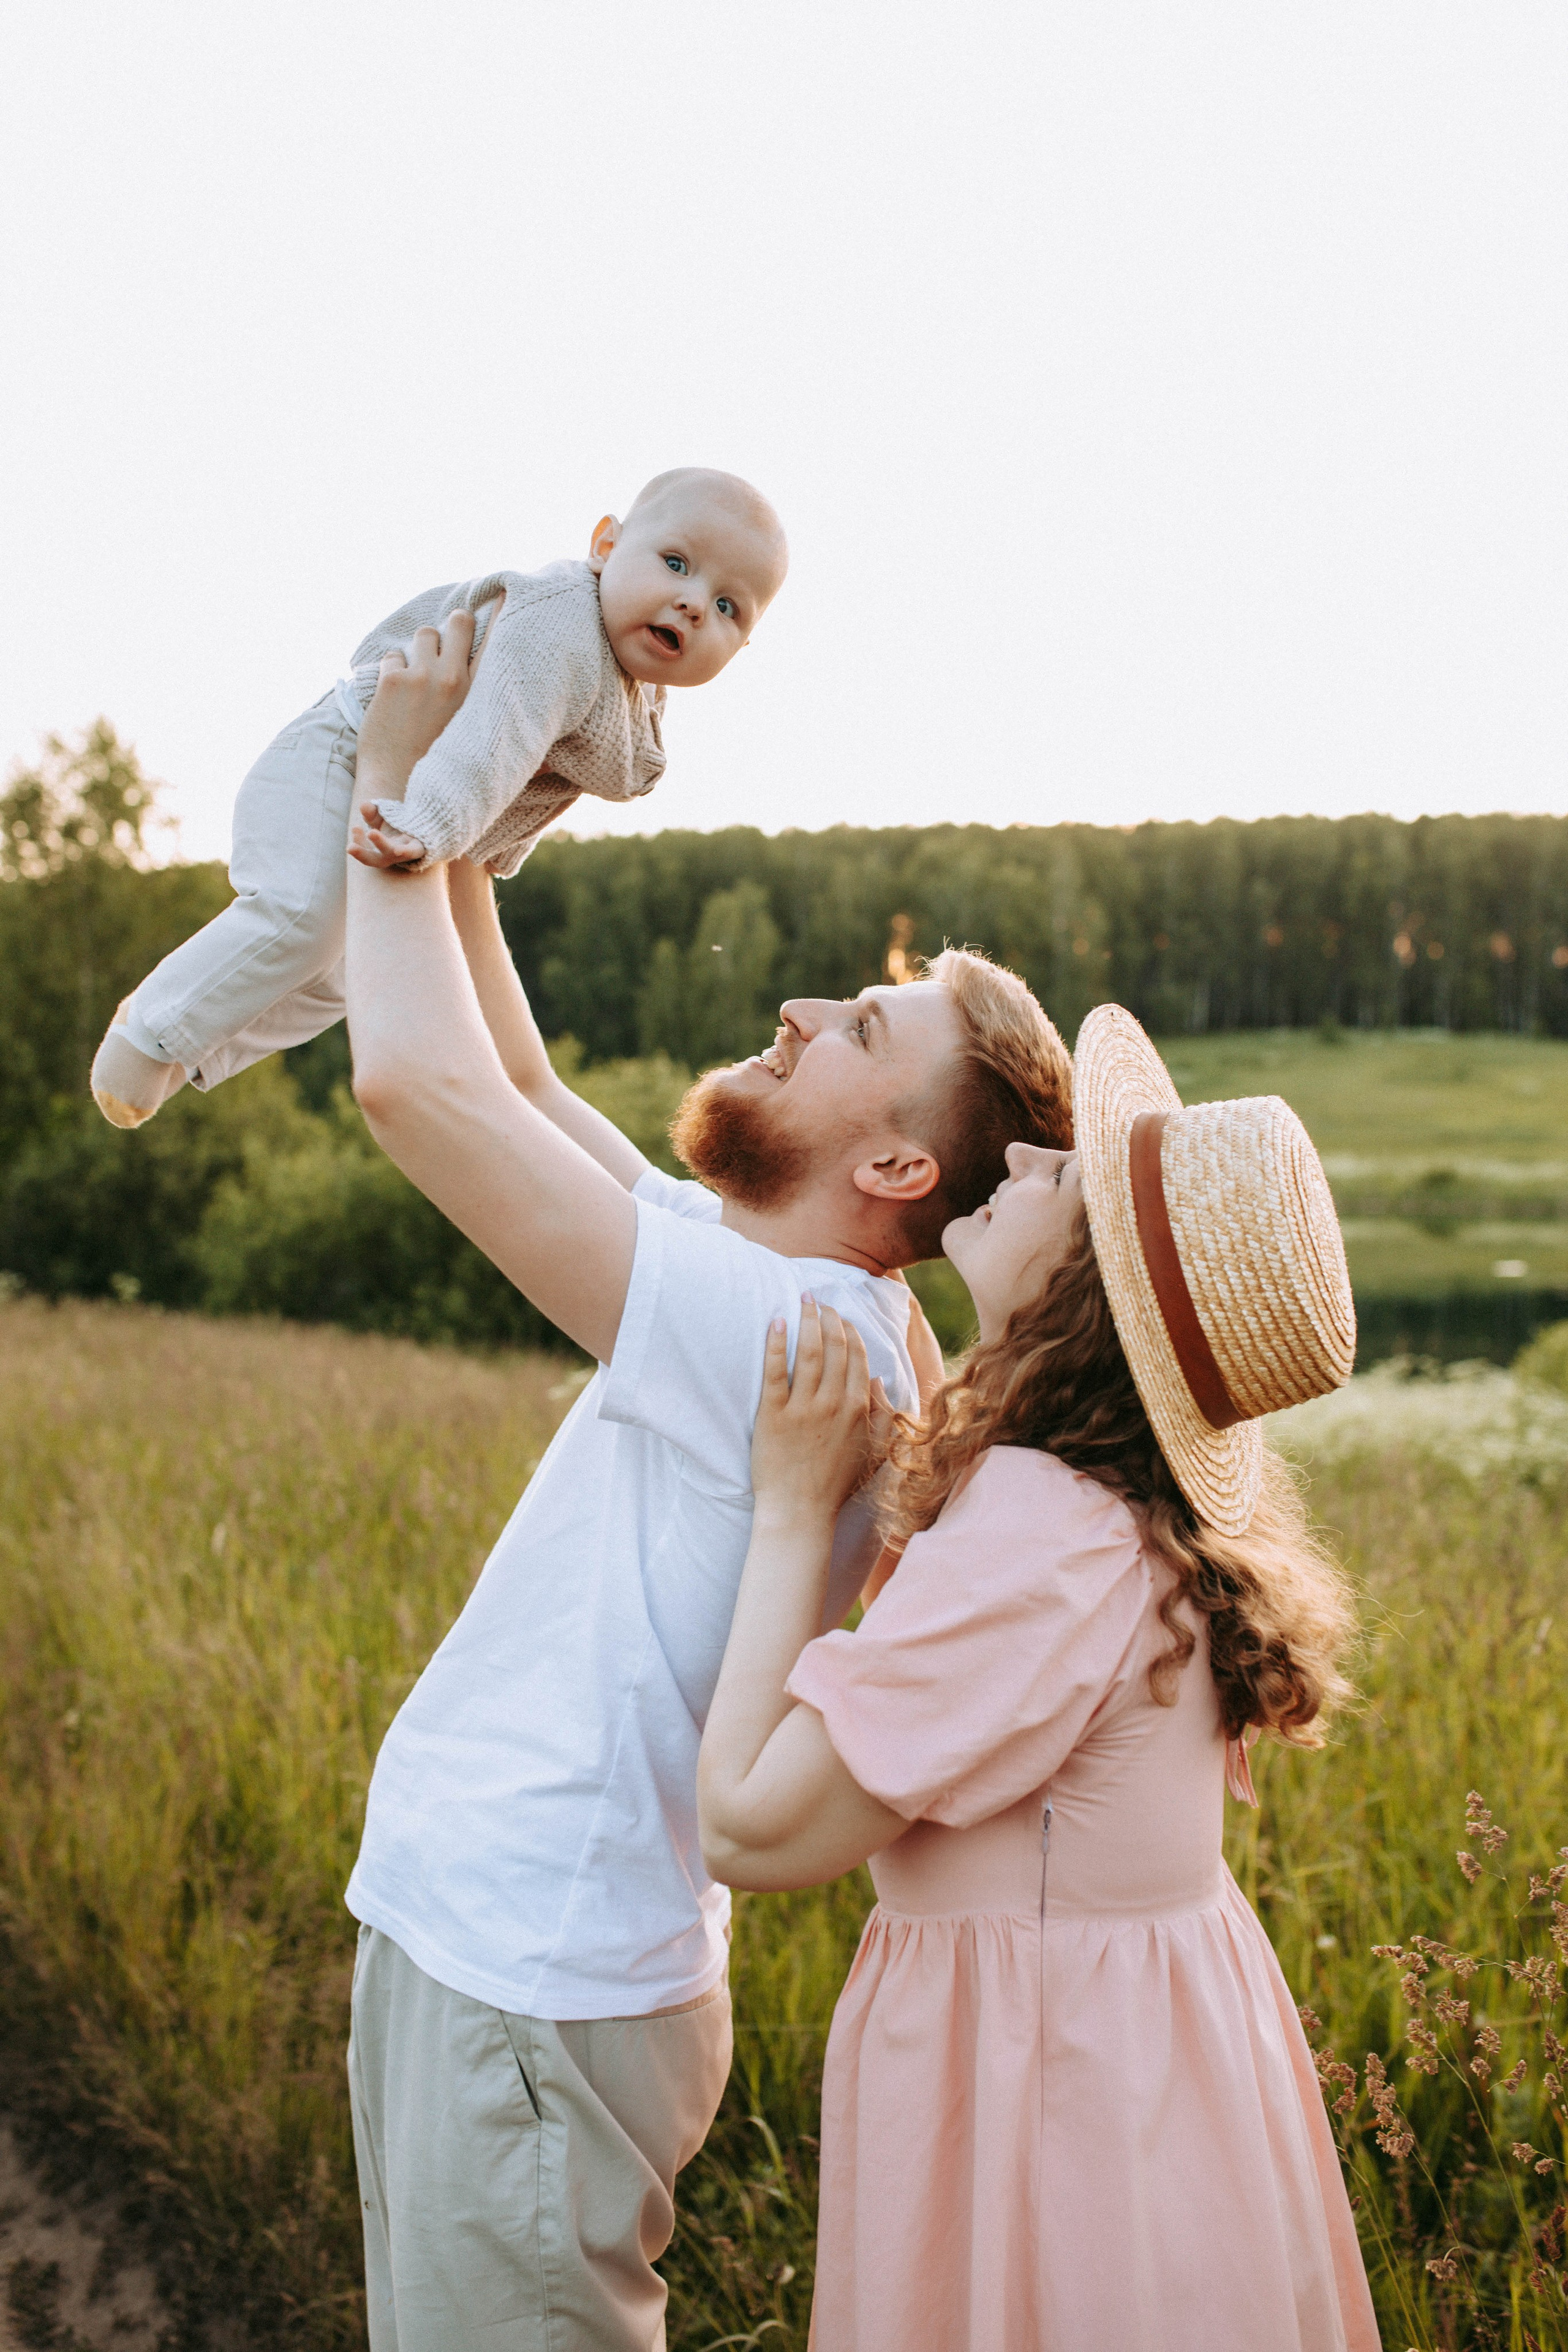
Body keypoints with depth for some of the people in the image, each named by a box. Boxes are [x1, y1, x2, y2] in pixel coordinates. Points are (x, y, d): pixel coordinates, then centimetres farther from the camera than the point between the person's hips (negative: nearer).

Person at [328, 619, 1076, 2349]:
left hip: (532, 1997, -9)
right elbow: (512, 1089, 14)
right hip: (476, 1938, 9)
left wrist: (398, 793, -13)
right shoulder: (752, 1280, 4)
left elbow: (418, 1083, -28)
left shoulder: (792, 1334, -25)